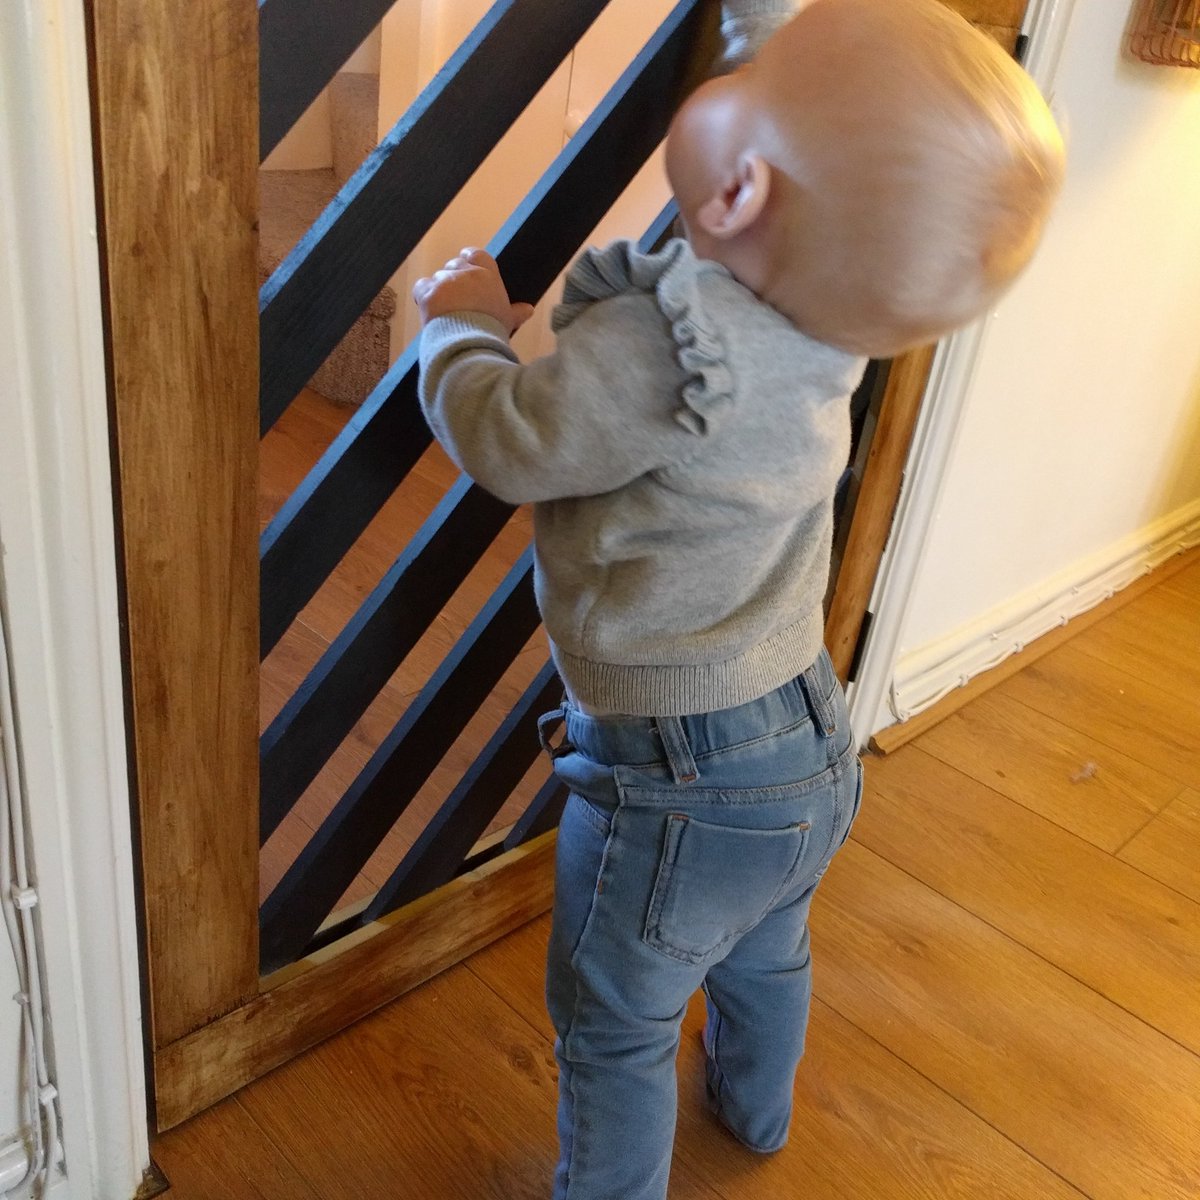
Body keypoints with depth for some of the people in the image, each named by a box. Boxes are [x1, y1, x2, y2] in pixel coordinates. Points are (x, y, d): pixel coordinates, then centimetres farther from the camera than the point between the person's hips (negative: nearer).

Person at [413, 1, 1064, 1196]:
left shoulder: (657, 350, -33)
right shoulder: (828, 305, -10)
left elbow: (504, 446, -16)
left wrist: (466, 325, 0)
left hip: (678, 790, -8)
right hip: (811, 749, 8)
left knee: (615, 1033, 18)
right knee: (766, 958, 34)